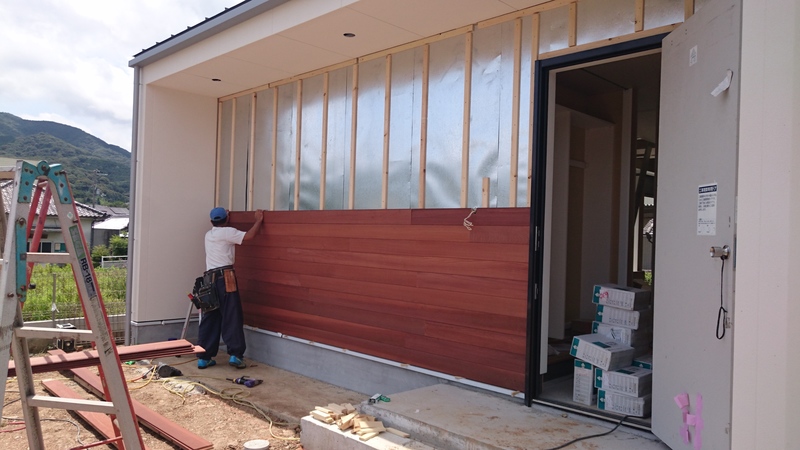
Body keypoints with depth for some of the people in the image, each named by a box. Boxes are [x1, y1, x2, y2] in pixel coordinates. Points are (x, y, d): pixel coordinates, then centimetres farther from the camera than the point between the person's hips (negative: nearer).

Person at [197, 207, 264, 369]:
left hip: (209, 278, 7)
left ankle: (204, 357, 9)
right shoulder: (227, 232, -2)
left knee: (209, 319, 8)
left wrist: (224, 215, 58)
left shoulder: (209, 235, 20)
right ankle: (235, 354, -6)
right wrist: (259, 220, 5)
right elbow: (249, 236, -9)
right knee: (232, 317, -4)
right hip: (225, 277, -7)